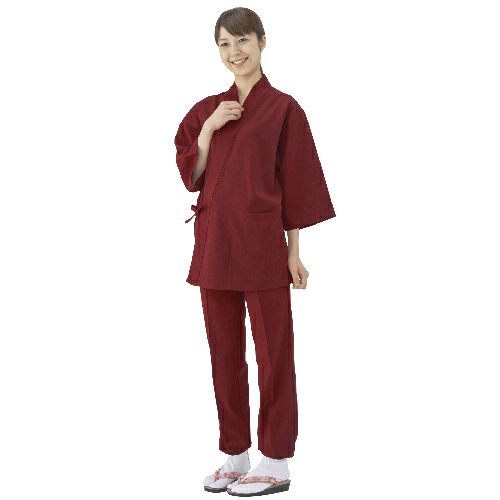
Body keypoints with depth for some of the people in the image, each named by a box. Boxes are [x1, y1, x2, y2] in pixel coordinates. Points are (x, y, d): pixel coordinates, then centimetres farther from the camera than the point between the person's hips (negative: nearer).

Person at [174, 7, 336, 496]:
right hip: (214, 243, 5)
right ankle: (235, 455, 21)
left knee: (272, 350, 2)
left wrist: (293, 252, -7)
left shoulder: (283, 109, -3)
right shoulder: (206, 109, 12)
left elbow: (295, 185, -4)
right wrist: (208, 130, -8)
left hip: (262, 244, -5)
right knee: (224, 351, 10)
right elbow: (190, 176, 6)